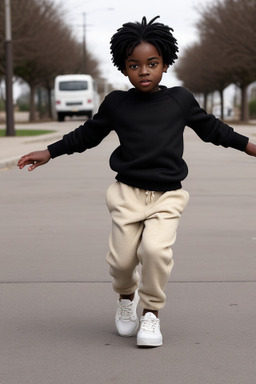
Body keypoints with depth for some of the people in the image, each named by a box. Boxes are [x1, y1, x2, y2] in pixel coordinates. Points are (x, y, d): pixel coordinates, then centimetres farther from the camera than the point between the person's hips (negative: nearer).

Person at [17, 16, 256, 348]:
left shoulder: (181, 100, 3)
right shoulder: (115, 104, 2)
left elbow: (210, 127, 18)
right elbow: (88, 135, 16)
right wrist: (49, 153, 15)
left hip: (167, 196, -1)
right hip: (128, 194, 1)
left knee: (156, 249, -22)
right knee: (121, 259, -2)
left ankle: (151, 313, 1)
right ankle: (126, 295, 34)